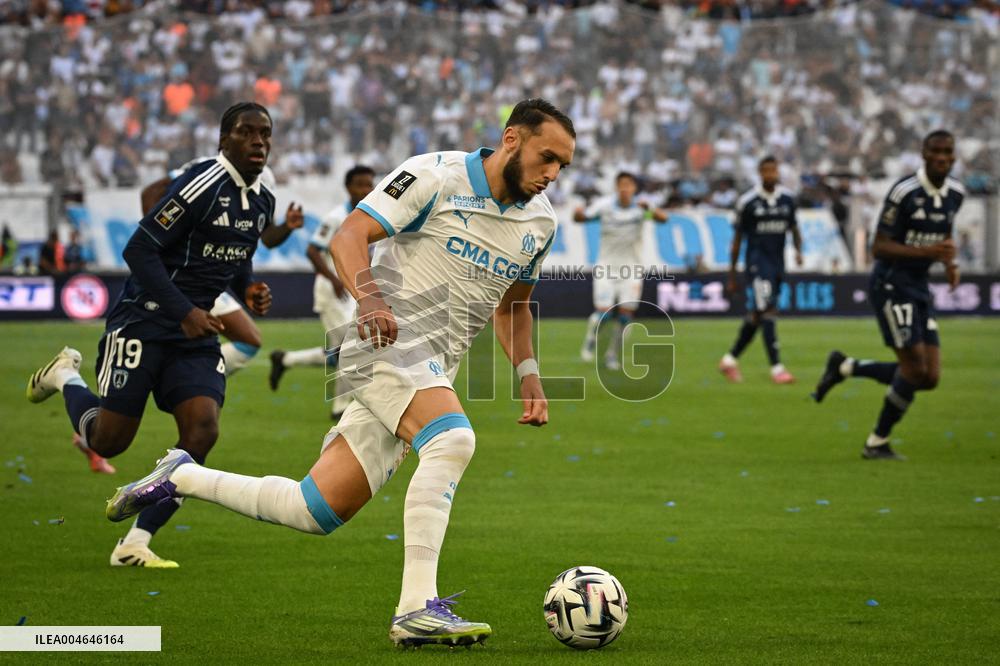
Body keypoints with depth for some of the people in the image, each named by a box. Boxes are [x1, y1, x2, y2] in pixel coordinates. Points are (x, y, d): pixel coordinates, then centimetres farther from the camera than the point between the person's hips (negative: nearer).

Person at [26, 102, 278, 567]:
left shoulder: (262, 202, 8)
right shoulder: (203, 184, -19)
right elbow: (140, 250, -19)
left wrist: (248, 288, 3)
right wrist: (184, 311, -24)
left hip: (196, 336, 7)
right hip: (143, 325, -7)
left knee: (202, 431, -14)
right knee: (108, 441, -1)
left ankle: (134, 544, -5)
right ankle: (65, 376, 32)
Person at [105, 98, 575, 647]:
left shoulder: (540, 221, 12)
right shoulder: (436, 176, -8)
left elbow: (511, 305, 27)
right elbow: (349, 236, -13)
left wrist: (528, 373, 12)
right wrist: (370, 297, -31)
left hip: (431, 371, 7)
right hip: (389, 342, -7)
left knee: (314, 512, 1)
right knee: (452, 438, -35)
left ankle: (183, 478, 21)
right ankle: (417, 609, -36)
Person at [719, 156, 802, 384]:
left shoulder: (787, 199, 7)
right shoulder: (748, 202, -5)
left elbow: (794, 228, 19)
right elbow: (738, 239, 1)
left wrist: (798, 250, -3)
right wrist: (732, 276, 3)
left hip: (777, 263, 5)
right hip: (757, 261, -5)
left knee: (757, 316, 11)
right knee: (768, 310, -18)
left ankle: (730, 360, 27)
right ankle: (776, 367, -20)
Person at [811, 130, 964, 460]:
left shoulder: (955, 193, 5)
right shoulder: (905, 192, -18)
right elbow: (879, 247, -16)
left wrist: (949, 263, 1)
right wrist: (927, 251, -28)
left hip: (919, 286, 8)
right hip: (891, 283, -8)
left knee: (929, 378, 2)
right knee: (915, 369, -12)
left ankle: (845, 367, 19)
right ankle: (877, 443, 6)